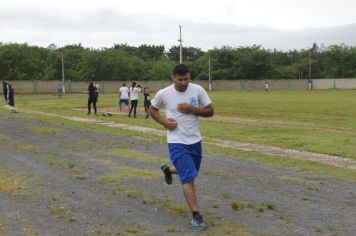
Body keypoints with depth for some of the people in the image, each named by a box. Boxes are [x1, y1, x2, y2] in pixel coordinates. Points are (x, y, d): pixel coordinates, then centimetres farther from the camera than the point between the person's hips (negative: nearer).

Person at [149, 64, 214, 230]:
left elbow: (210, 111, -2)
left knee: (188, 173, 23)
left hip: (195, 140, 4)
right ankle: (196, 216, -7)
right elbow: (152, 110, 8)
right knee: (189, 178, -13)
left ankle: (167, 170, 54)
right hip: (177, 142, -4)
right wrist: (164, 122, -11)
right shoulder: (163, 94, -10)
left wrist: (191, 109, -19)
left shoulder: (198, 90, -7)